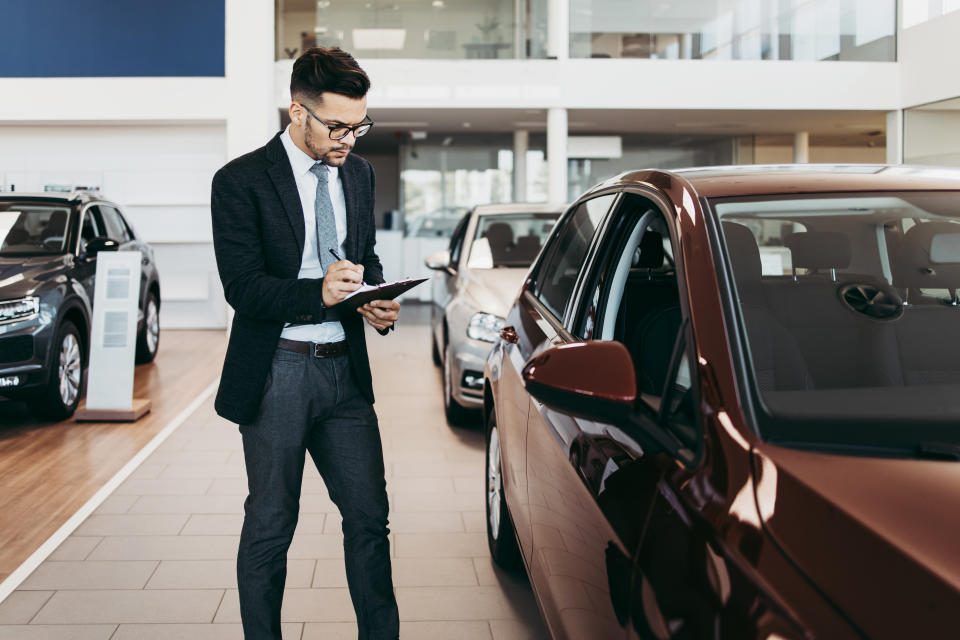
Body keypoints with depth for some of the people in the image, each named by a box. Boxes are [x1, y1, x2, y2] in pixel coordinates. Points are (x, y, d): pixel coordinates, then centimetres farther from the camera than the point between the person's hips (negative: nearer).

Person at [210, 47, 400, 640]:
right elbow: (243, 287, -14)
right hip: (278, 374, -5)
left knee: (369, 515, 8)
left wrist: (379, 301, -2)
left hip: (346, 369, 5)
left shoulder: (359, 173, 10)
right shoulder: (241, 181, -8)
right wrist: (317, 293, -30)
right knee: (270, 525, 7)